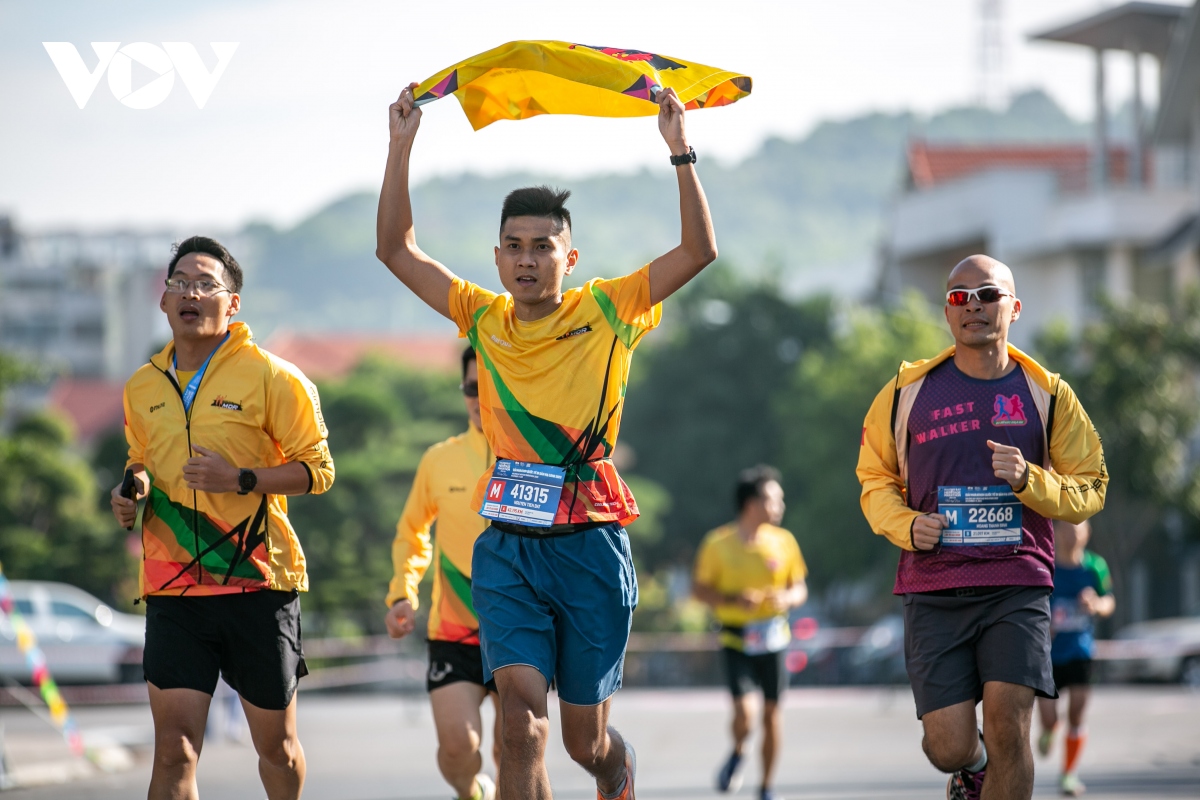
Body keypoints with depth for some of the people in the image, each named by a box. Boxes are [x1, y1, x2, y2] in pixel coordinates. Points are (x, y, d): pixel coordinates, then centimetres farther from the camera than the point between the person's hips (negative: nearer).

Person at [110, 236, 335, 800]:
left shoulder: (271, 377, -3)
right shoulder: (142, 388, 11)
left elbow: (317, 470, -4)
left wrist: (241, 479, -17)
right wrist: (131, 491, 5)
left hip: (258, 583, -2)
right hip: (172, 588, 3)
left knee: (276, 742, 9)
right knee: (174, 744, -10)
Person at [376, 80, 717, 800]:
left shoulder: (608, 313, 1)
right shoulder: (483, 319, 8)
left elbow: (700, 251, -7)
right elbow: (397, 250, 7)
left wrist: (681, 152, -14)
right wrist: (402, 149, 0)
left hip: (591, 549, -1)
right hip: (508, 550, 1)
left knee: (586, 741, 10)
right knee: (522, 721, -16)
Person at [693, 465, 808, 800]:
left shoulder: (783, 541, 3)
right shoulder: (717, 544, -4)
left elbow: (800, 588, 11)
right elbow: (700, 589, 1)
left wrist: (788, 598, -12)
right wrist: (733, 599, -15)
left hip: (774, 637, 2)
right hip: (736, 639, -2)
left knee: (771, 710, 2)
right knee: (743, 710, -15)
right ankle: (737, 754, 20)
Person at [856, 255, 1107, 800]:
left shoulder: (1047, 395, 5)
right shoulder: (908, 391, 5)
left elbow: (1088, 491, 8)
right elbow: (875, 479, 16)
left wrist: (1030, 479, -12)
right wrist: (906, 526, -5)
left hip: (1018, 588, 0)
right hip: (933, 589, 1)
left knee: (1008, 729, -17)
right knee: (949, 748, -4)